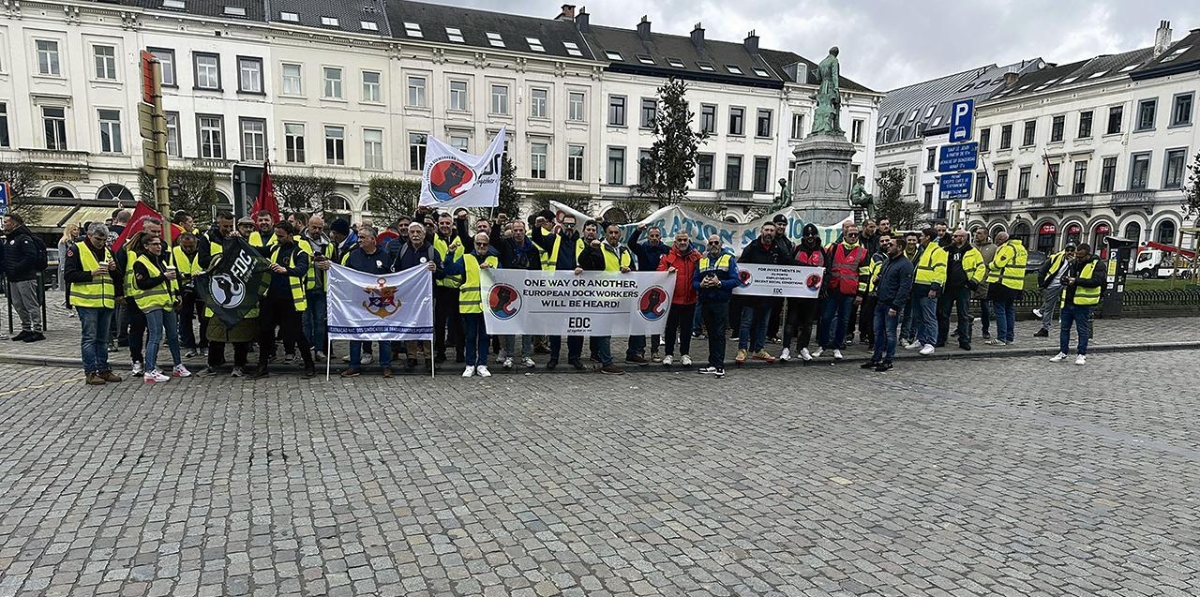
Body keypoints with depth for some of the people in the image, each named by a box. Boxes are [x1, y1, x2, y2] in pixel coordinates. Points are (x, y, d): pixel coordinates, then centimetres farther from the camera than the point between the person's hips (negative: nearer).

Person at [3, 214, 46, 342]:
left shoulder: (24, 239, -13)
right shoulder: (8, 239, 17)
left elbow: (31, 257, -22)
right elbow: (6, 258, 23)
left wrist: (16, 269, -21)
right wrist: (6, 269, 7)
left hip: (26, 278, -10)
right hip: (13, 279, 10)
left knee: (31, 305, -4)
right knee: (18, 305, 14)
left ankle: (37, 331, 1)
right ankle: (26, 329, 22)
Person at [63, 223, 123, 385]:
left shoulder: (107, 251, 15)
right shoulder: (77, 250, -3)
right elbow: (68, 275, -9)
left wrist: (113, 269, -1)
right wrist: (92, 273, -19)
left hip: (106, 302, 6)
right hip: (87, 302, -6)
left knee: (103, 339, 12)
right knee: (89, 338, -2)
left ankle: (104, 370, 18)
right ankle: (90, 372, 2)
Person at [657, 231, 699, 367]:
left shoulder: (696, 256, 4)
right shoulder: (668, 256, -1)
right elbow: (659, 273, -4)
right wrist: (668, 271, -23)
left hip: (690, 299, 2)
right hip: (672, 298, -2)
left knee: (686, 328, 11)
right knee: (671, 327, 6)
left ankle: (685, 354, 22)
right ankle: (669, 354, 16)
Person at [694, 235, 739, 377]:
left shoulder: (729, 259, 2)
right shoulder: (702, 261, 15)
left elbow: (736, 280, -7)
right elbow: (694, 281, 12)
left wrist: (719, 283, -19)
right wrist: (701, 284, -10)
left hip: (722, 303, -4)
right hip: (705, 302, 4)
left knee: (719, 334, -5)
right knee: (711, 334, 10)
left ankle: (719, 366, -3)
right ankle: (713, 365, 16)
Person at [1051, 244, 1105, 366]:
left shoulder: (1097, 264, -6)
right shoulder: (1073, 263, 13)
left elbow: (1097, 281, -18)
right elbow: (1063, 277, 20)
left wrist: (1076, 281, -22)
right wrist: (1065, 279, -4)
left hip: (1082, 304, -6)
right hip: (1068, 302, 6)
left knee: (1083, 330, 2)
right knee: (1064, 328, 12)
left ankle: (1081, 354, 10)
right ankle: (1063, 352, 21)